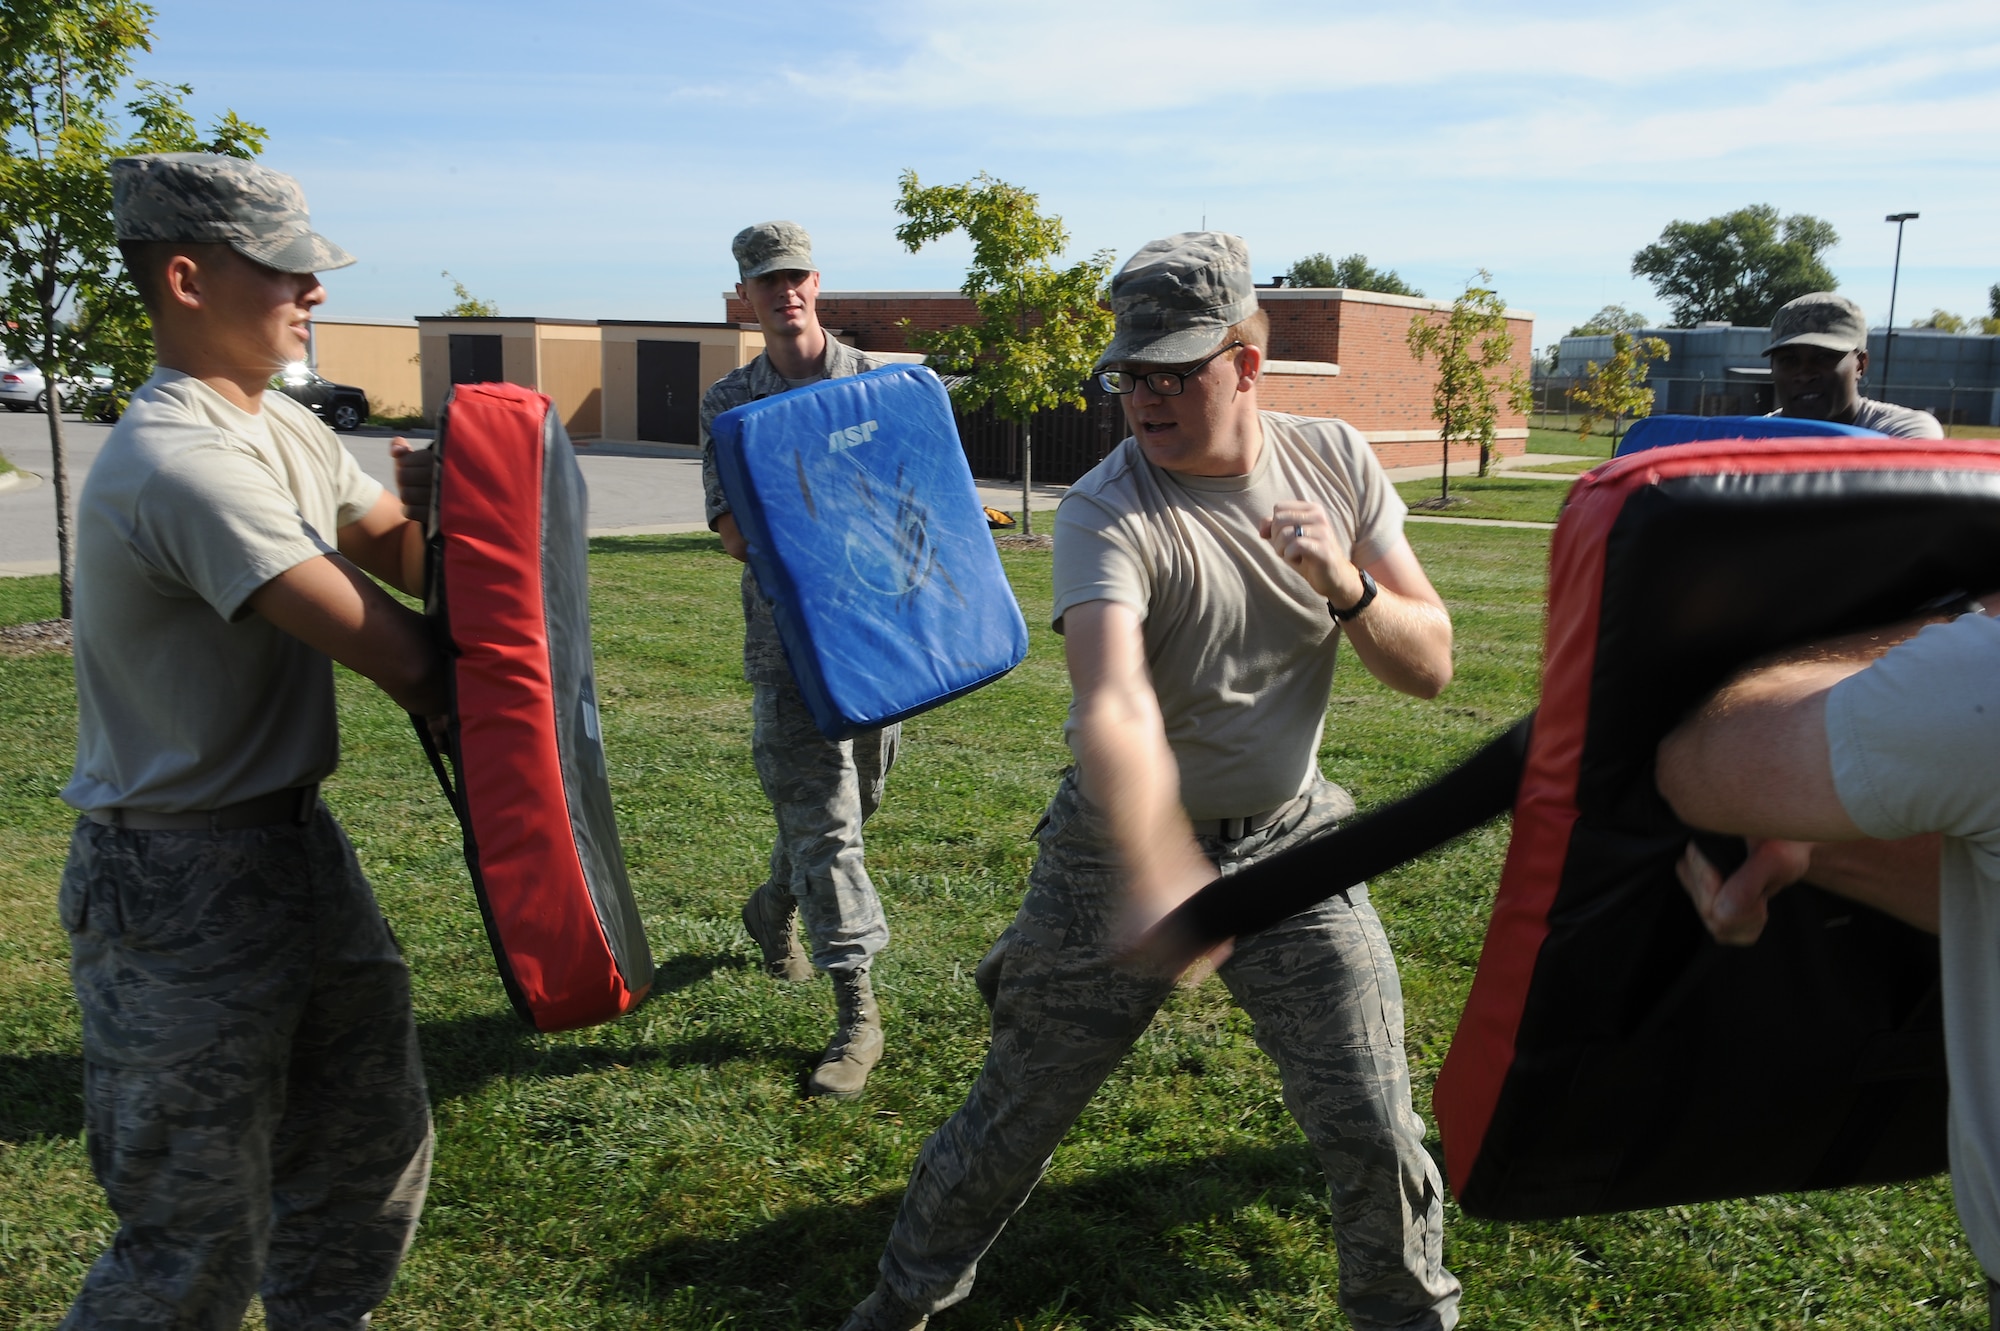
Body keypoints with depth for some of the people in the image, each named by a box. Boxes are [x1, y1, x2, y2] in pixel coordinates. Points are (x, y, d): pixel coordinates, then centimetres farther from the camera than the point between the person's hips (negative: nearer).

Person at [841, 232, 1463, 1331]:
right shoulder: (1105, 513, -20)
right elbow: (1113, 710, -38)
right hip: (1126, 846, -3)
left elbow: (1430, 667, -1)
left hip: (1292, 844, 3)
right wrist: (1155, 875, -56)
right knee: (1013, 1120, 6)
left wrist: (1348, 588, -22)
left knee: (1377, 1139, 2)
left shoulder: (1336, 463, -4)